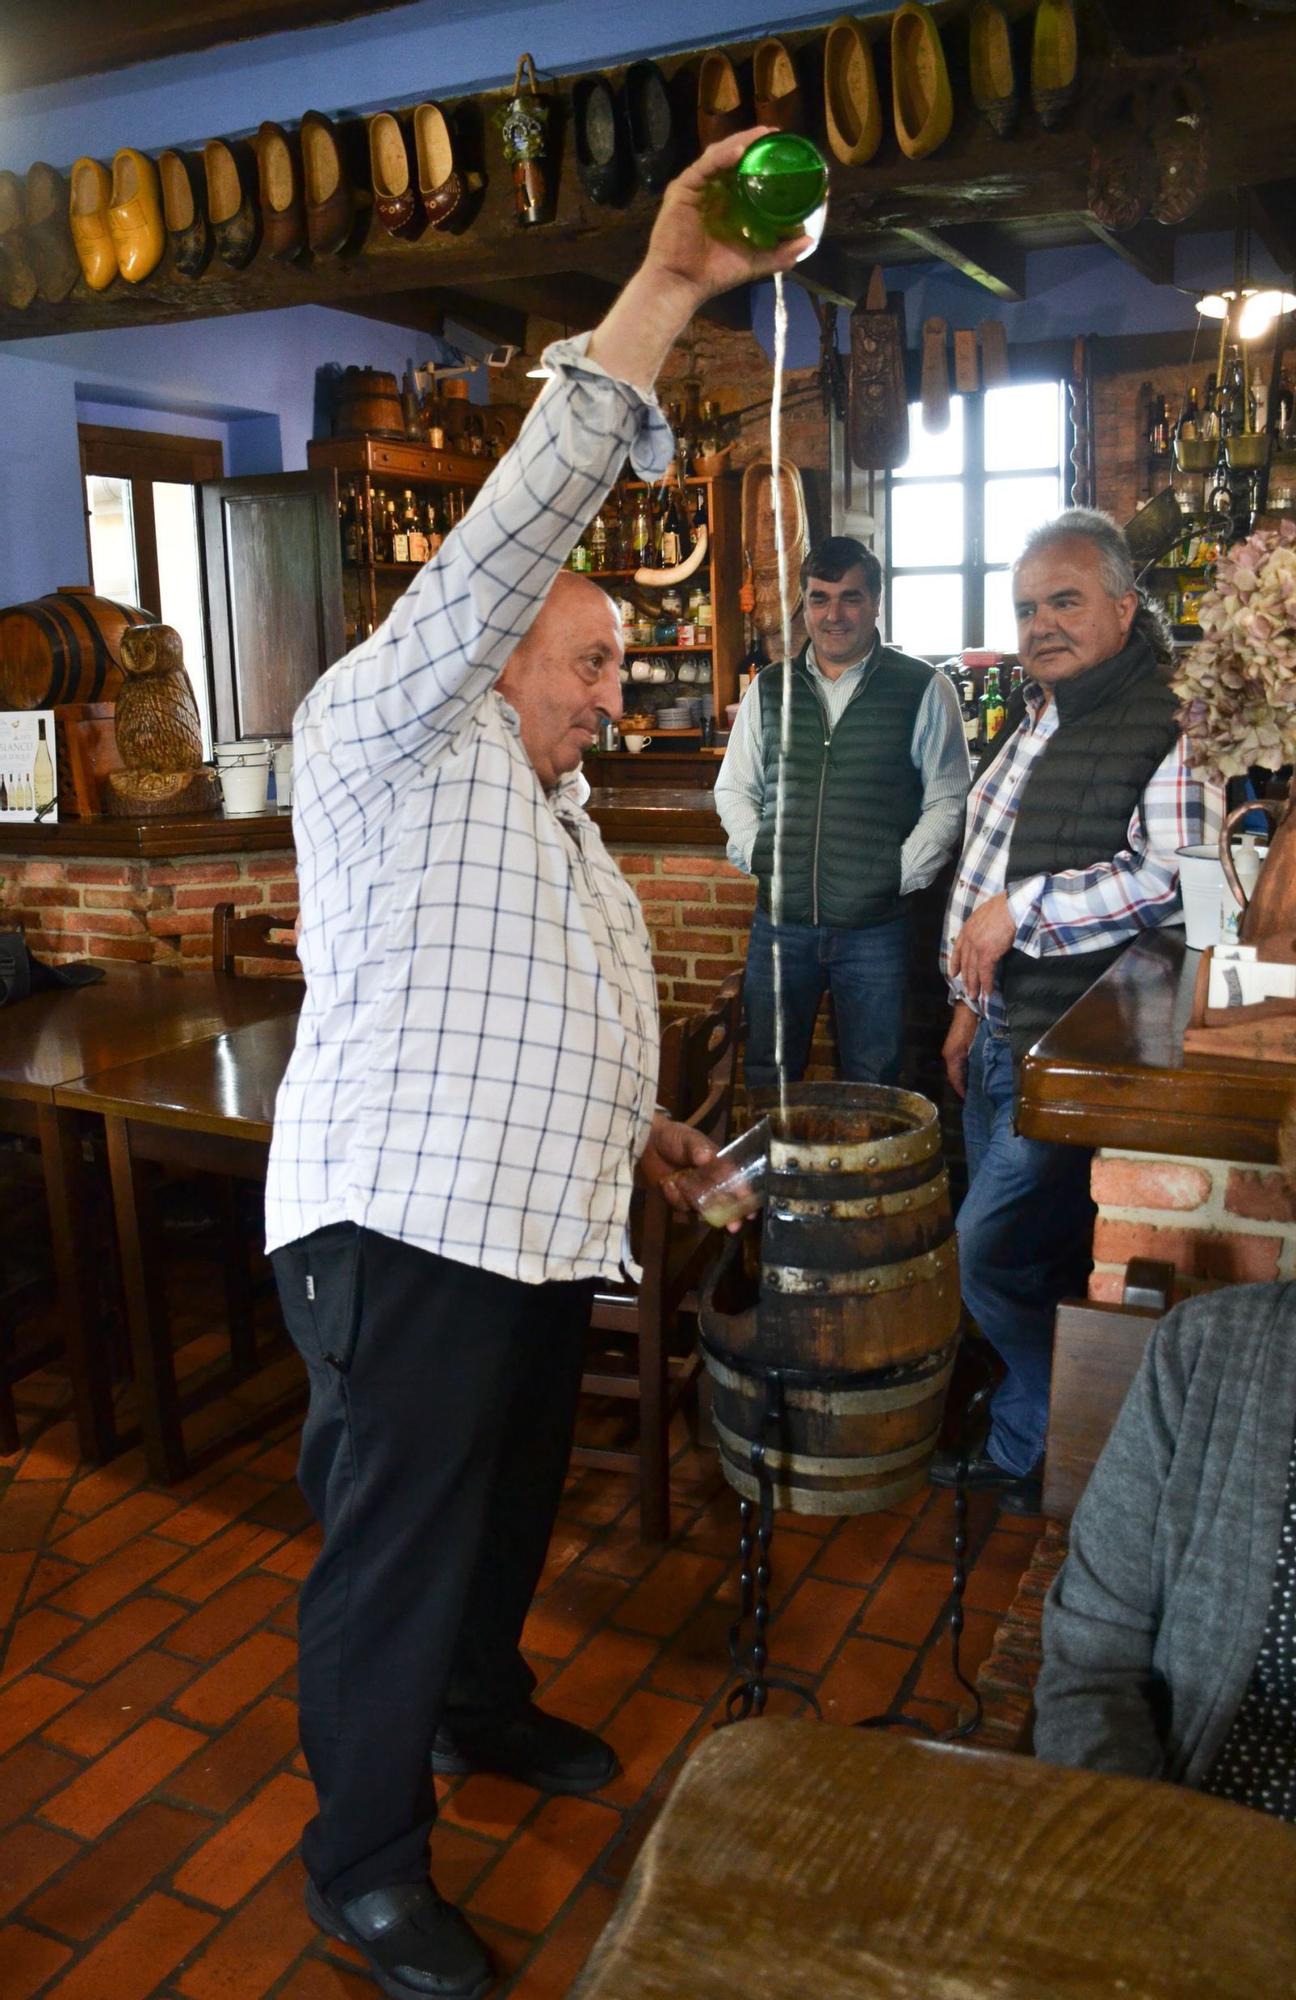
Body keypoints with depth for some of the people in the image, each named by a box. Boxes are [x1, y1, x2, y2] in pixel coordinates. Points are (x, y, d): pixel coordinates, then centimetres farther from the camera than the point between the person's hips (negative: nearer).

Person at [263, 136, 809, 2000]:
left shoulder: (561, 820, 21)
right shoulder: (393, 738, -7)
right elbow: (504, 542, -20)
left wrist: (638, 1125, 20)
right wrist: (661, 293, -23)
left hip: (540, 1232, 9)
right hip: (404, 1234, -9)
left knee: (512, 1505, 23)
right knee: (395, 1551, 4)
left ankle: (481, 1706, 47)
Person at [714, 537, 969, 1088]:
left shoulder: (924, 689, 0)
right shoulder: (769, 688, 11)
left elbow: (948, 797, 2)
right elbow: (734, 788, 16)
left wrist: (903, 872, -8)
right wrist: (757, 853, 1)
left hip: (875, 925, -2)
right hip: (779, 921, 3)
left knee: (870, 1091, 8)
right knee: (765, 1082, 10)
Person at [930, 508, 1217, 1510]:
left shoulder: (1171, 730, -15)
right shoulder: (1031, 718, 14)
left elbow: (1179, 875, -31)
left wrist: (1021, 910, -26)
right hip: (1002, 1037, 8)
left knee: (995, 1253, -3)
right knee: (1021, 1248, 19)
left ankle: (1033, 1455, 21)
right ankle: (1014, 1432, 39)